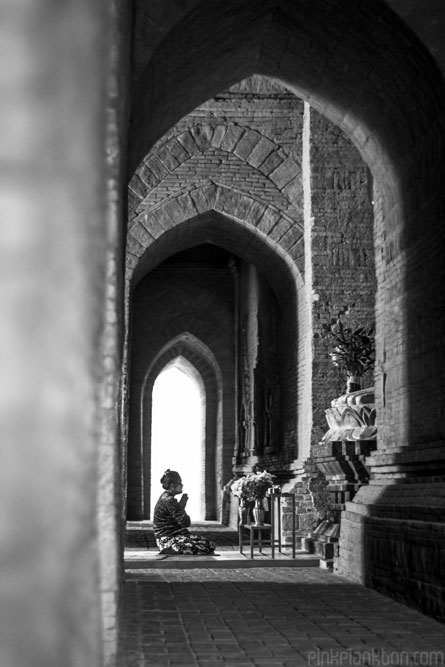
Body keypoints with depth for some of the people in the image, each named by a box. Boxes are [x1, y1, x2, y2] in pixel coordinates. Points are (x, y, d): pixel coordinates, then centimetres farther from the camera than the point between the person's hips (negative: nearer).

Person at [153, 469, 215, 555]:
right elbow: (185, 522, -17)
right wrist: (182, 505, -2)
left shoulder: (165, 497, 14)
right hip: (168, 541, -10)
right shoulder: (169, 501, -18)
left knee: (209, 544, 1)